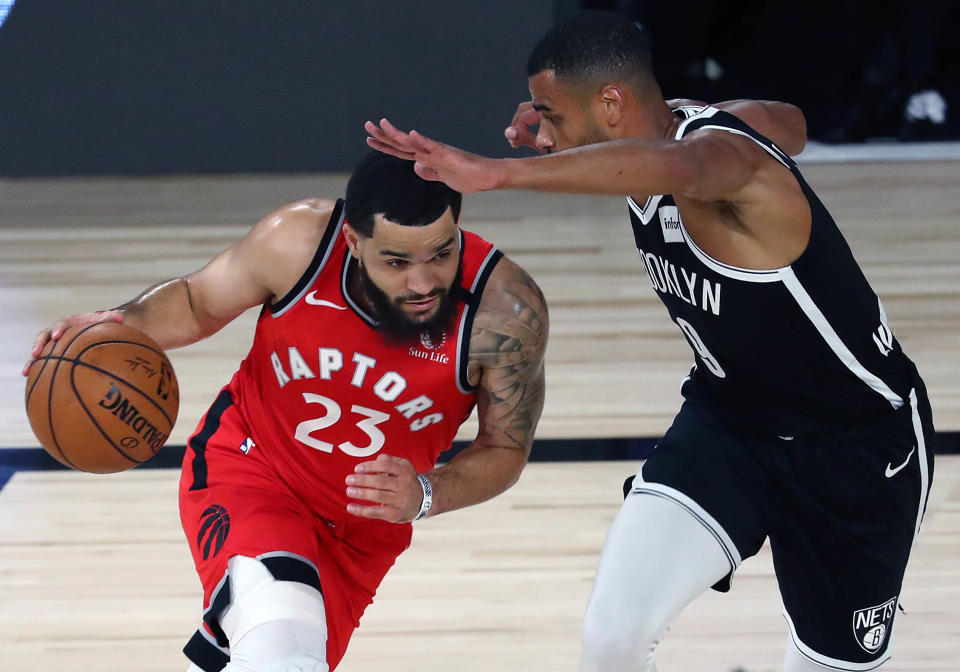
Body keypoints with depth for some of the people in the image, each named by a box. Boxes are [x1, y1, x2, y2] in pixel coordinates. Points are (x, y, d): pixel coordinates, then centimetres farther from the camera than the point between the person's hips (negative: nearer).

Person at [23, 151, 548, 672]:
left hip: (364, 527, 3)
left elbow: (506, 449, -9)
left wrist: (426, 496, -28)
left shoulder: (506, 310, -25)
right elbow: (197, 301, -2)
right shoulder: (299, 241, -23)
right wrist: (123, 323, -23)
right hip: (246, 467, -2)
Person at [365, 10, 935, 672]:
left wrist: (498, 171, -68)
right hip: (728, 417, 6)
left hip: (858, 444, -6)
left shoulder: (726, 150, -30)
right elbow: (789, 124, 17)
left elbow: (676, 168, -58)